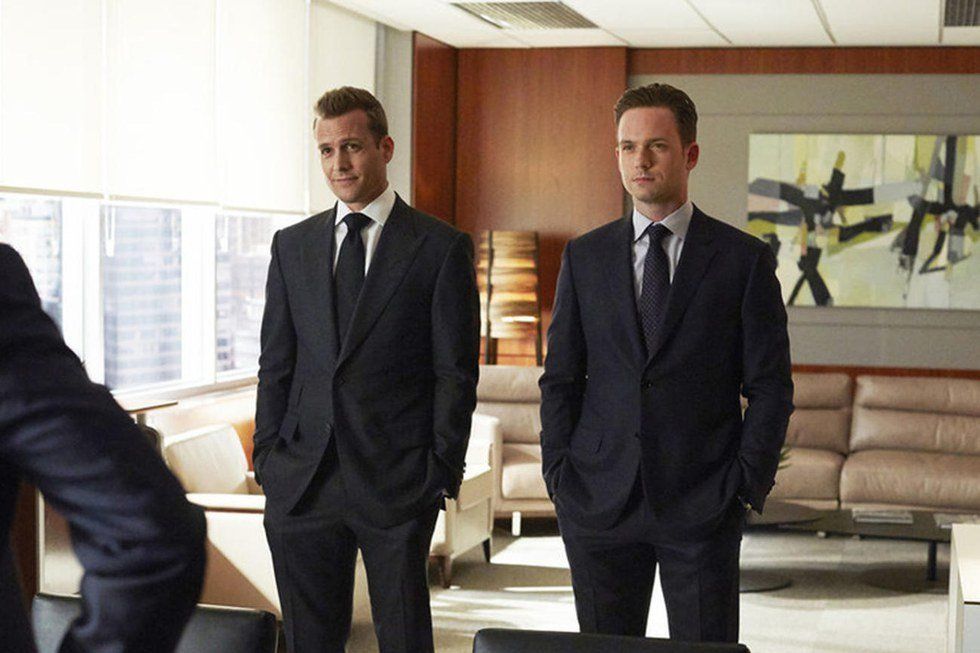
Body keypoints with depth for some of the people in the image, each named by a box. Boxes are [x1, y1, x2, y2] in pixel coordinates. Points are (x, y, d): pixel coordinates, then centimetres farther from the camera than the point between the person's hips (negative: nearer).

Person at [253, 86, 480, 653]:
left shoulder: (442, 247, -1)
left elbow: (455, 372, -2)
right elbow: (276, 365, 12)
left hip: (397, 483, -3)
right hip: (301, 480, 4)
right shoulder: (292, 246, 11)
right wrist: (267, 458, 5)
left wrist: (442, 473, -7)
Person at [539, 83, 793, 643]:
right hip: (600, 504, 2)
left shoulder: (746, 259, 1)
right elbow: (560, 377, 10)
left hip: (704, 507, -2)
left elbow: (771, 387, 0)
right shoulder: (584, 257, 8)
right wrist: (560, 472, 1)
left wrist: (747, 486, -7)